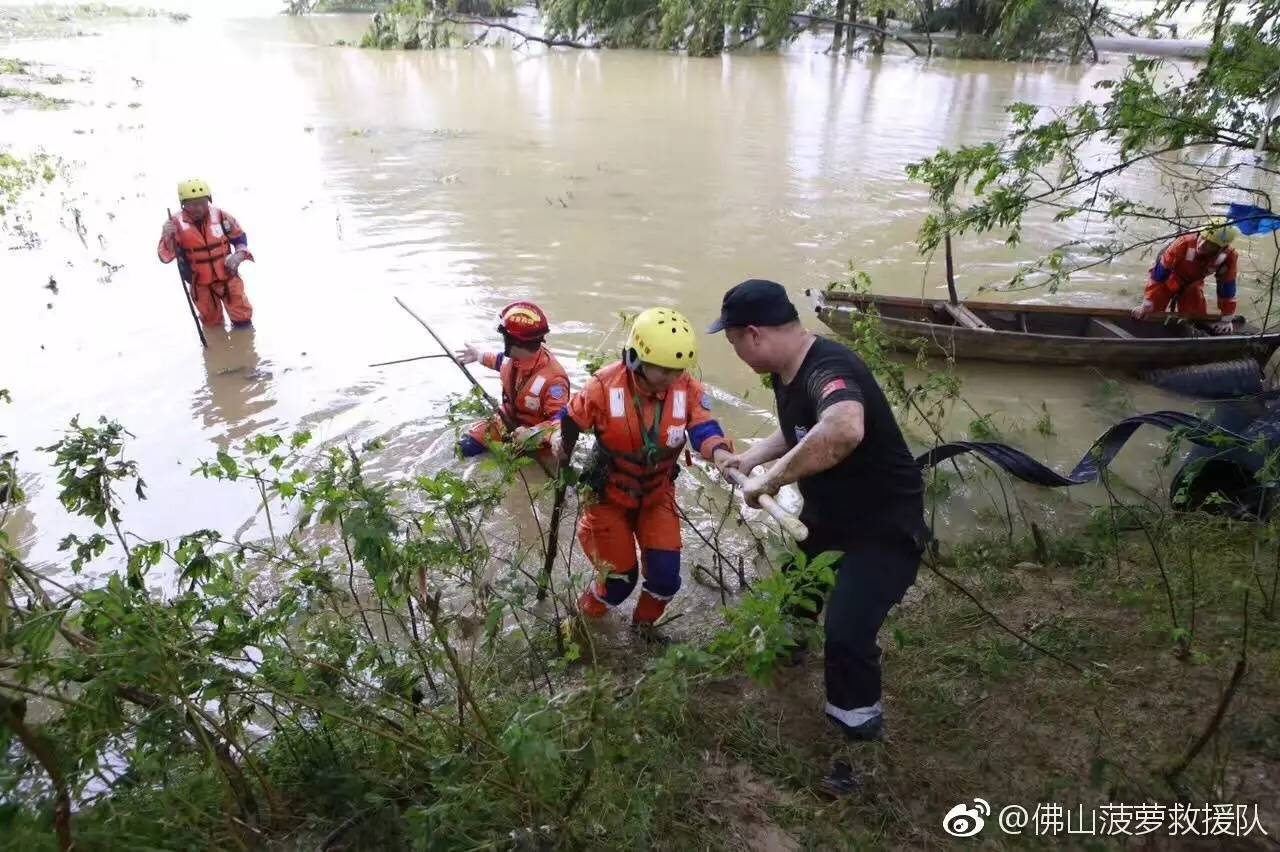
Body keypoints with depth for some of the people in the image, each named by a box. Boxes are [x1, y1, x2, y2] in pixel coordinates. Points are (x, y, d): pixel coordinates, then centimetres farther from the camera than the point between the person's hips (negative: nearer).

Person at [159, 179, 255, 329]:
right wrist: (168, 237, -34)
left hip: (227, 275, 0)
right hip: (200, 282, 0)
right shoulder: (176, 224, -15)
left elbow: (240, 237, 5)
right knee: (212, 324, 16)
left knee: (242, 320, 4)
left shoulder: (221, 217, -11)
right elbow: (165, 257, -16)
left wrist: (239, 254, -13)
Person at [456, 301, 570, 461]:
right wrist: (479, 356, 28)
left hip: (536, 436, -6)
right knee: (466, 446, 2)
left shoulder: (553, 378, -37)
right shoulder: (516, 355, -12)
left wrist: (533, 434, -51)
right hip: (509, 421, 6)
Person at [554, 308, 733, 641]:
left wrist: (722, 455, -53)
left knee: (665, 575, -1)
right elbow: (568, 425, -10)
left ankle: (643, 624, 32)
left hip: (657, 495, 3)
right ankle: (582, 619, 35)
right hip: (609, 494, -3)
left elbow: (704, 430, -31)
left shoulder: (688, 390, -18)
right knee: (621, 577, 1)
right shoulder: (605, 387, -25)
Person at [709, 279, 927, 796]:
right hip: (828, 515, 10)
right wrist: (750, 458, 7)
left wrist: (771, 479, -48)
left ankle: (857, 737, 6)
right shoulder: (786, 372, -4)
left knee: (846, 633, -20)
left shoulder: (828, 370, -35)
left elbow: (845, 430, -60)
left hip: (885, 526, -9)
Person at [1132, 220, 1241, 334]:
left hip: (1193, 284, 3)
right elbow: (1158, 275, -33)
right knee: (1150, 313, -12)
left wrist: (1226, 319, -10)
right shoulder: (1184, 244, -41)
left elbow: (1227, 288, -15)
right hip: (1167, 280, -3)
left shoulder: (1229, 257, -30)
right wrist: (1147, 305, -30)